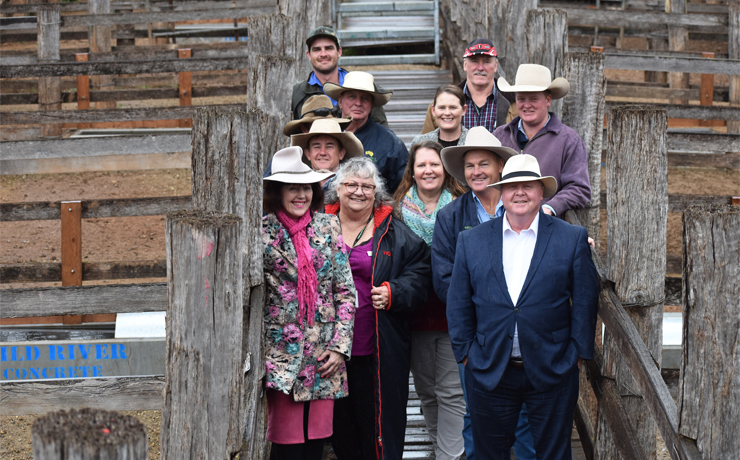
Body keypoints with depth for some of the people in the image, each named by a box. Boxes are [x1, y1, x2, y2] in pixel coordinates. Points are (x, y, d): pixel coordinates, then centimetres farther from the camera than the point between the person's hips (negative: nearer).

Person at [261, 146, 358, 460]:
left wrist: (340, 346, 1)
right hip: (283, 352, -3)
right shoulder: (264, 231, -2)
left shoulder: (328, 227, 7)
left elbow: (346, 290, 8)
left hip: (325, 355, 3)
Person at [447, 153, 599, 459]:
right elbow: (458, 303, 6)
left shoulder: (573, 238, -1)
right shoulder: (471, 241, 4)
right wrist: (465, 352, 1)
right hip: (489, 373, 1)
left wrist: (578, 354, -3)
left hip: (552, 372, -1)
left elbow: (585, 300, 0)